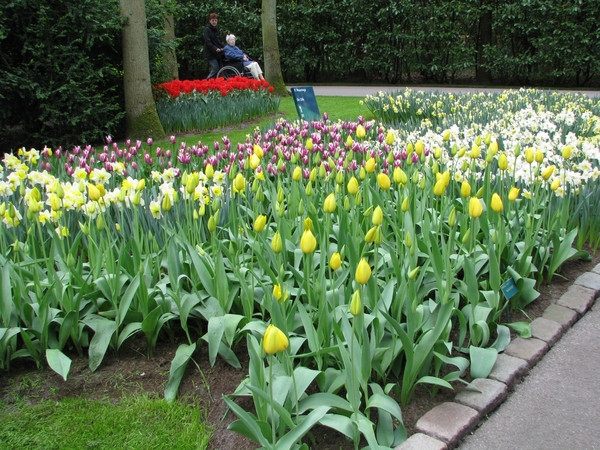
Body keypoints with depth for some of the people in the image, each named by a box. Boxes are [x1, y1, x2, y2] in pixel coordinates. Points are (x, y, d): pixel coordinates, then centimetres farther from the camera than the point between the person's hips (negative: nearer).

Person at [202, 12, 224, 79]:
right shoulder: (207, 29, -8)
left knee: (219, 69, 6)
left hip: (218, 53, 8)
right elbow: (208, 42, -16)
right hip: (211, 54, -8)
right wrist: (215, 49, -26)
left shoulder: (216, 29, 16)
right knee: (215, 69, -13)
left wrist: (223, 47, 5)